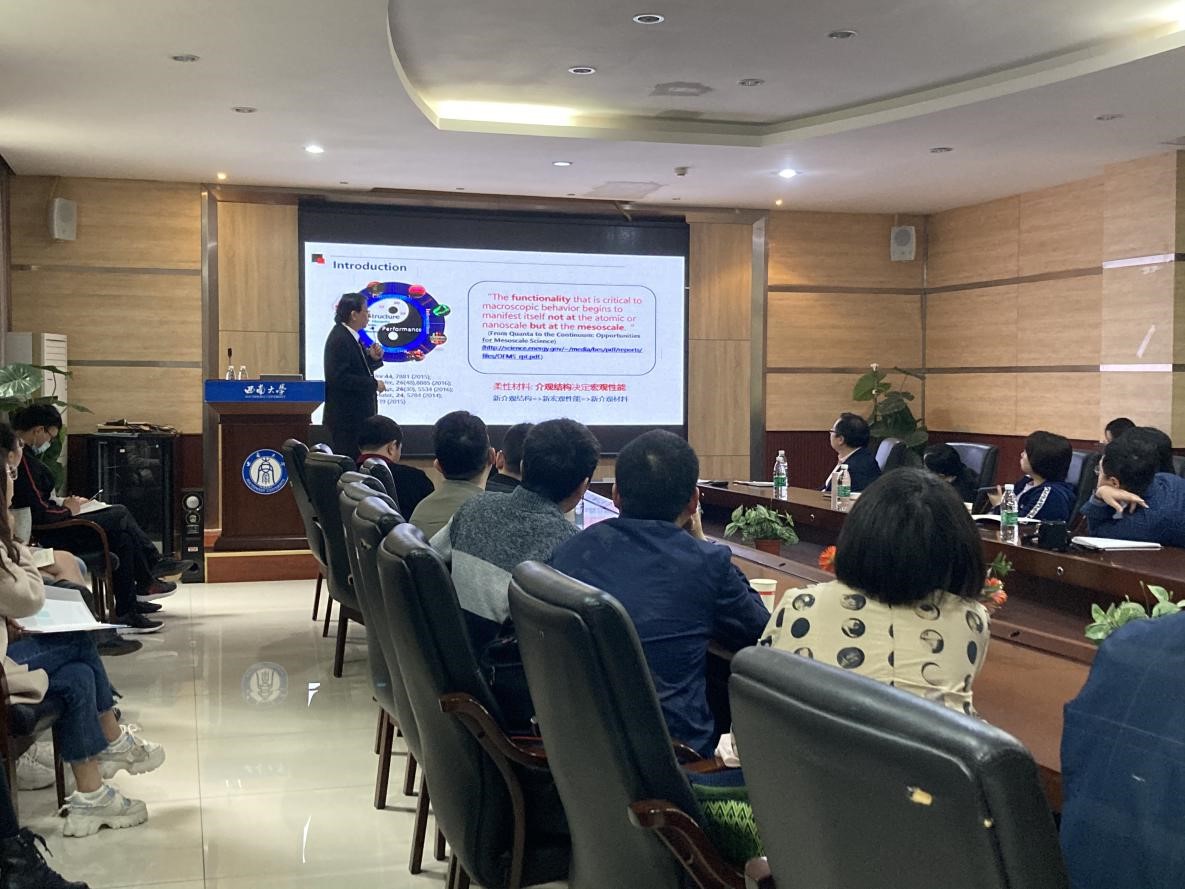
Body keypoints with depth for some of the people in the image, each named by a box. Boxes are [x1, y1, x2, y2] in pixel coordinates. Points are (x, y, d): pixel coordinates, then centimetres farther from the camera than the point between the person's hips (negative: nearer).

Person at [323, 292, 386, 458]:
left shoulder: (351, 336, 11)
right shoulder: (339, 340, -18)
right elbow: (340, 378, -25)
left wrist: (373, 358, 0)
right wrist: (373, 384, -19)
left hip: (358, 415, 10)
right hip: (346, 418, -10)